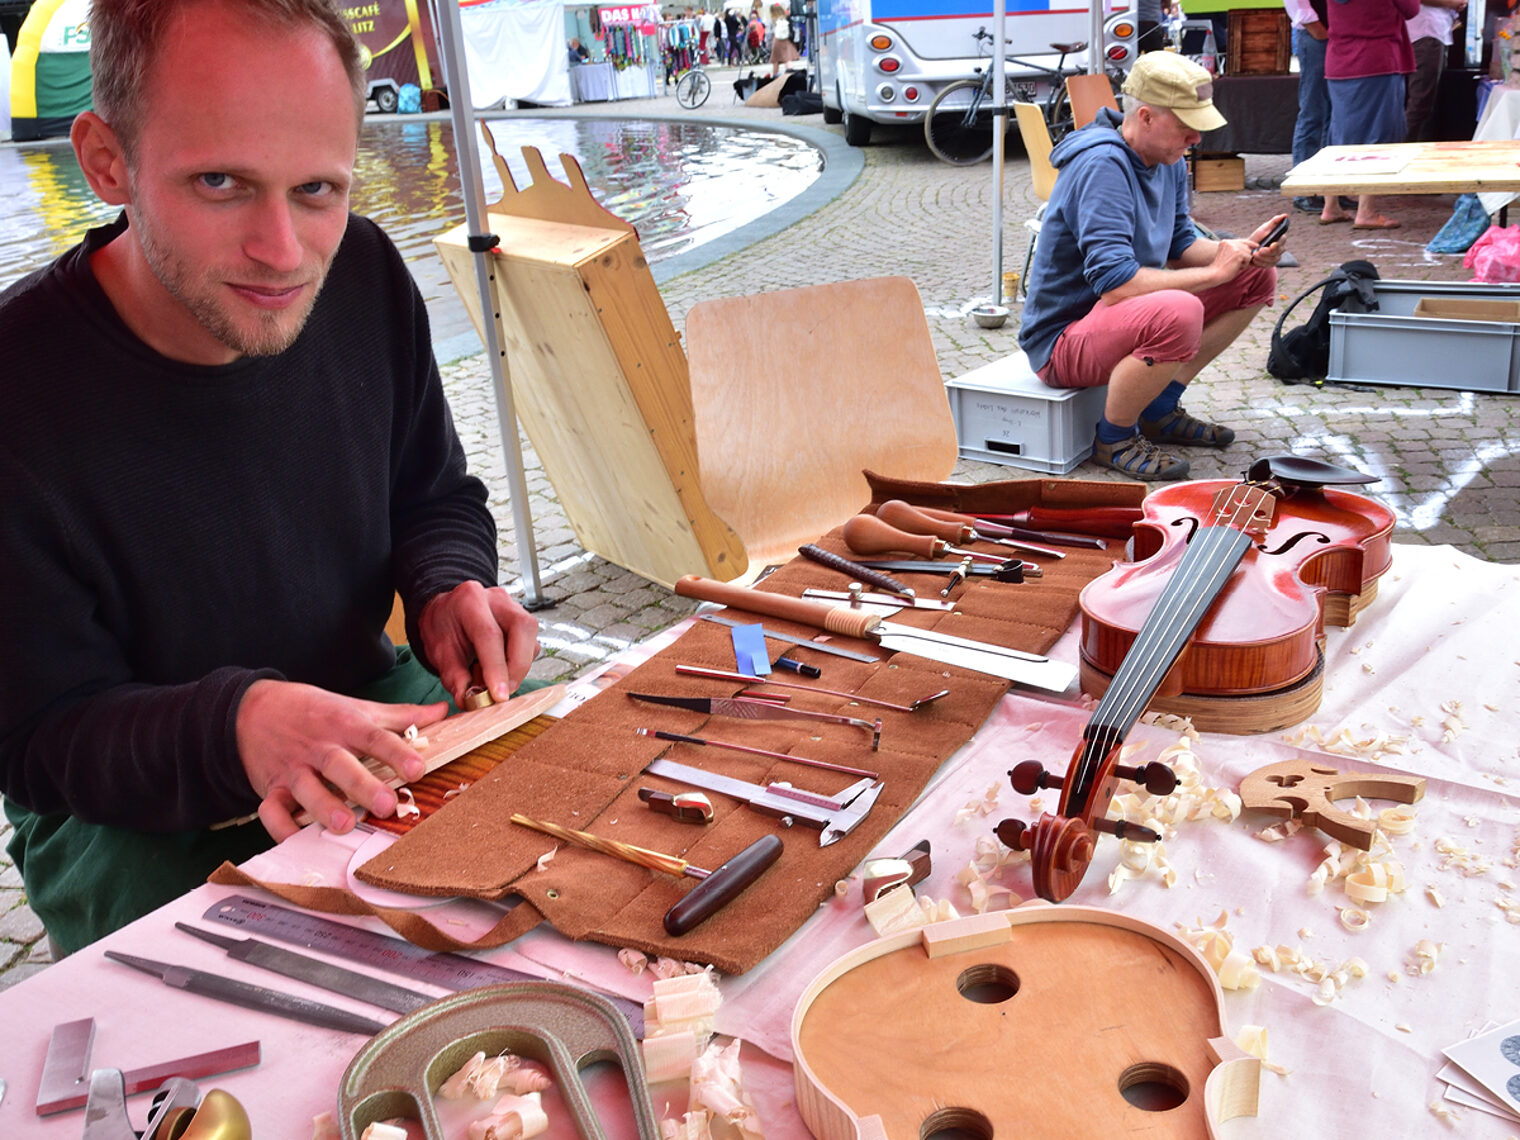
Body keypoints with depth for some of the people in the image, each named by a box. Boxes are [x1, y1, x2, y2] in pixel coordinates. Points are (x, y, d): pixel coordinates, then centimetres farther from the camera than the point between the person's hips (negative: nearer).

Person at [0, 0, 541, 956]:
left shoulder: (365, 277, -9)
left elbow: (436, 499, 7)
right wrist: (231, 728, -36)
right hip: (132, 812, -4)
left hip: (367, 699, 5)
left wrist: (447, 590, -16)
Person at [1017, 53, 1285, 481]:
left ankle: (1160, 410, 10)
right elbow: (1114, 282, -32)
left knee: (1258, 278, 7)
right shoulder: (1102, 164, -24)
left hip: (1132, 314, 10)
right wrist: (1213, 272, -23)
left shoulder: (1167, 158, 5)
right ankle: (1114, 438, -11)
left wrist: (1241, 250, -7)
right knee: (1179, 313, -38)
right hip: (1061, 339, -10)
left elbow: (1179, 245, 13)